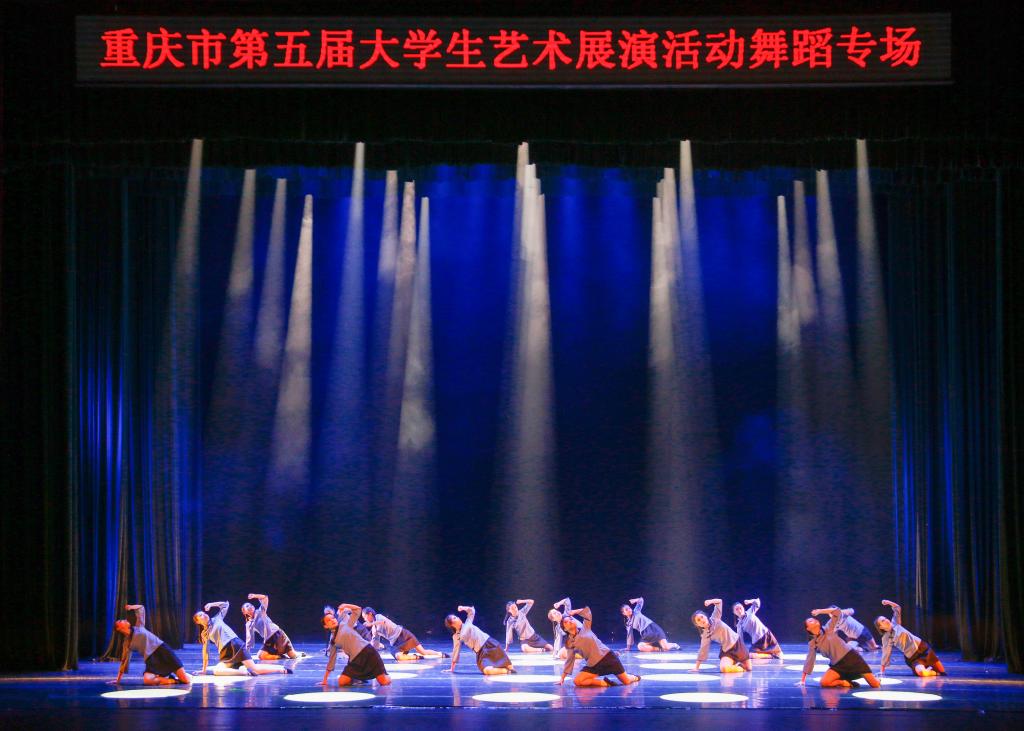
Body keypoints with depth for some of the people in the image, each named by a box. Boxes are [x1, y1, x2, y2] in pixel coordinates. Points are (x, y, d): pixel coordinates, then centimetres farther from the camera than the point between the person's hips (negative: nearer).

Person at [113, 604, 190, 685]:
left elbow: (141, 608, 26)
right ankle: (171, 680, -11)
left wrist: (131, 607, 8)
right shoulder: (127, 643, 11)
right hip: (151, 660, 0)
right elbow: (124, 661, 16)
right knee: (147, 680, -34)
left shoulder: (138, 627, 16)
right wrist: (118, 680, 16)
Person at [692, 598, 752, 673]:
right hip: (726, 651, -1)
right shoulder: (705, 635, -8)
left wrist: (711, 601, -25)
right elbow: (703, 650, -3)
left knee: (749, 668, 6)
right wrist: (697, 667, -7)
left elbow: (719, 601, -3)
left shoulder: (714, 618, -6)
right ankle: (741, 667, 3)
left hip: (737, 643, 1)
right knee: (724, 668, -29)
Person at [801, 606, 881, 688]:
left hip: (851, 657, -2)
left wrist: (819, 611, -9)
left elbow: (838, 612, -6)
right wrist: (803, 680, 4)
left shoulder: (828, 629, 0)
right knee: (824, 683, -26)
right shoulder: (812, 644, 2)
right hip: (837, 665, 2)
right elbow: (809, 661, 6)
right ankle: (845, 683, 0)